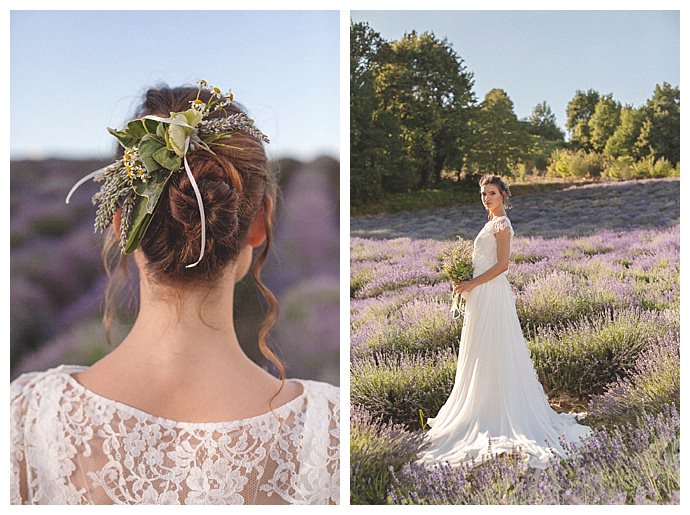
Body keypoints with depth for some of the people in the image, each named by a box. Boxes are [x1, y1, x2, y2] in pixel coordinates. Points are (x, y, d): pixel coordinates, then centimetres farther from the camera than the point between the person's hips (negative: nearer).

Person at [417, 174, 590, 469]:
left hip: (492, 294, -10)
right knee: (482, 355, 12)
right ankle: (485, 411, 19)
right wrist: (467, 285, 11)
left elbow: (502, 264, -19)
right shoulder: (492, 223, 17)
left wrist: (472, 284, -17)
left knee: (493, 353, -4)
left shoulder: (501, 224, -12)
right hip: (482, 294, 10)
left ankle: (500, 416, 4)